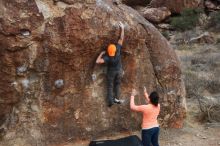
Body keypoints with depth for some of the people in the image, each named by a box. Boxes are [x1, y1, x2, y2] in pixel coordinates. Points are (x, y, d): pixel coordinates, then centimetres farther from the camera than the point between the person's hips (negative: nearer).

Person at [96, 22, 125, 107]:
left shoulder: (107, 57, -33)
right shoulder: (118, 50, -28)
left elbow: (97, 61, -42)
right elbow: (121, 39, -24)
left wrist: (101, 54, -26)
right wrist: (122, 28, -20)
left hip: (111, 72, -2)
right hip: (119, 71, 2)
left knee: (110, 86, 11)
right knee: (117, 84, 21)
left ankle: (110, 101, 10)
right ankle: (116, 98, 17)